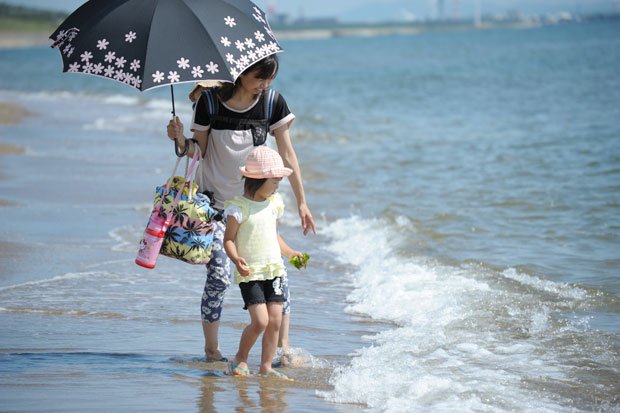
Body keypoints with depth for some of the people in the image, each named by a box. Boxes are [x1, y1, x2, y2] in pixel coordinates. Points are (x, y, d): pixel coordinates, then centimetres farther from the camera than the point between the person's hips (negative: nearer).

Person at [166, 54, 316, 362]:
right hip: (215, 200, -2)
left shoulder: (272, 103, -4)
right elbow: (199, 150, 2)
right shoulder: (210, 101, -9)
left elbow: (287, 154, 2)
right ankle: (211, 349, 5)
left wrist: (301, 202, 1)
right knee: (219, 274, -10)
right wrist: (181, 140, -19)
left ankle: (283, 346, 3)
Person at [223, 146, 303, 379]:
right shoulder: (238, 207, -11)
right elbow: (229, 239, -9)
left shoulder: (273, 202, 11)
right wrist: (236, 259, -26)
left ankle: (266, 366, 12)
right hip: (250, 273, -7)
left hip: (274, 270, 7)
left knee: (275, 320, 2)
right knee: (260, 320, -14)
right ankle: (240, 360, 7)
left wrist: (290, 253, 17)